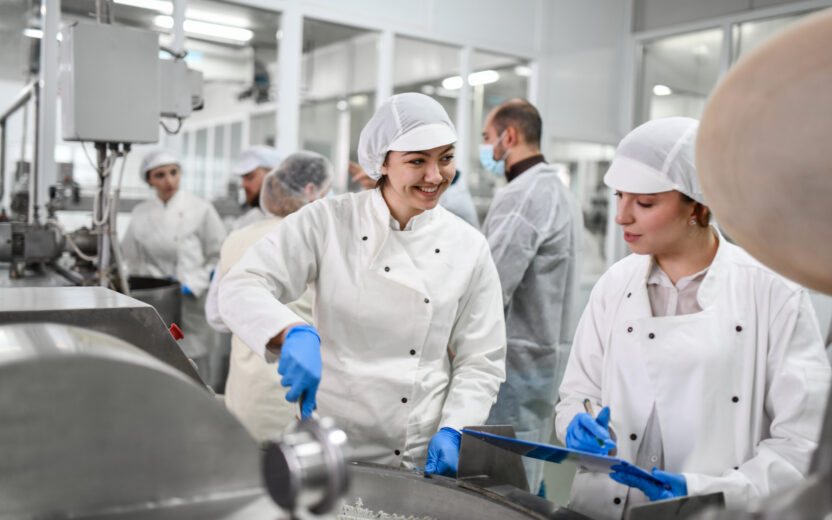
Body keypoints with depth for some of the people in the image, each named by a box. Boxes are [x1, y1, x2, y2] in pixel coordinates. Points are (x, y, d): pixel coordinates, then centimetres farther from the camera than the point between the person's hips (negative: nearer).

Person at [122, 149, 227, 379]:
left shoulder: (201, 209, -2)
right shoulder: (141, 213, 11)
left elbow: (218, 257, -1)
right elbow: (132, 258, 20)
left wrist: (191, 285, -10)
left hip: (189, 304, -4)